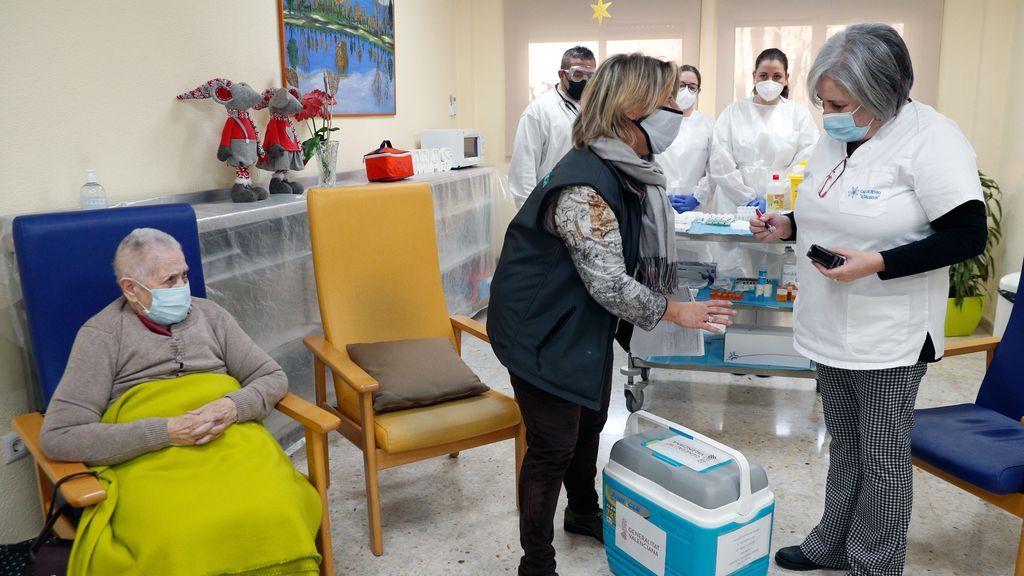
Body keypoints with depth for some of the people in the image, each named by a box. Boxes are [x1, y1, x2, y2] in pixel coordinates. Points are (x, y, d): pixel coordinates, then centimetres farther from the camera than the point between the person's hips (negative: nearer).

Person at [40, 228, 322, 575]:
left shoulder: (209, 314, 15)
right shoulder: (102, 334, 3)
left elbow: (273, 378, 14)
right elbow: (58, 437, -5)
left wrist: (232, 407, -8)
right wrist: (166, 432, -14)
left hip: (232, 440, 3)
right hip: (150, 458, -2)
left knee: (276, 516, -30)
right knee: (178, 539, -36)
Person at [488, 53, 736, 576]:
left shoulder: (628, 171, 2)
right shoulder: (584, 188, -30)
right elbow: (610, 286, -27)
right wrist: (674, 312, -16)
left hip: (588, 321, 10)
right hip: (544, 329, -9)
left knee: (591, 420, 23)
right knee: (553, 444, 0)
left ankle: (584, 513, 48)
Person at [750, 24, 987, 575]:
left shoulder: (930, 140, -17)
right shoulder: (838, 136, 7)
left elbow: (968, 236, -18)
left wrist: (876, 264, -26)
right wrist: (788, 226, 0)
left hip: (888, 337, -7)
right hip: (831, 326, 7)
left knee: (882, 458, 7)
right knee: (844, 444, 21)